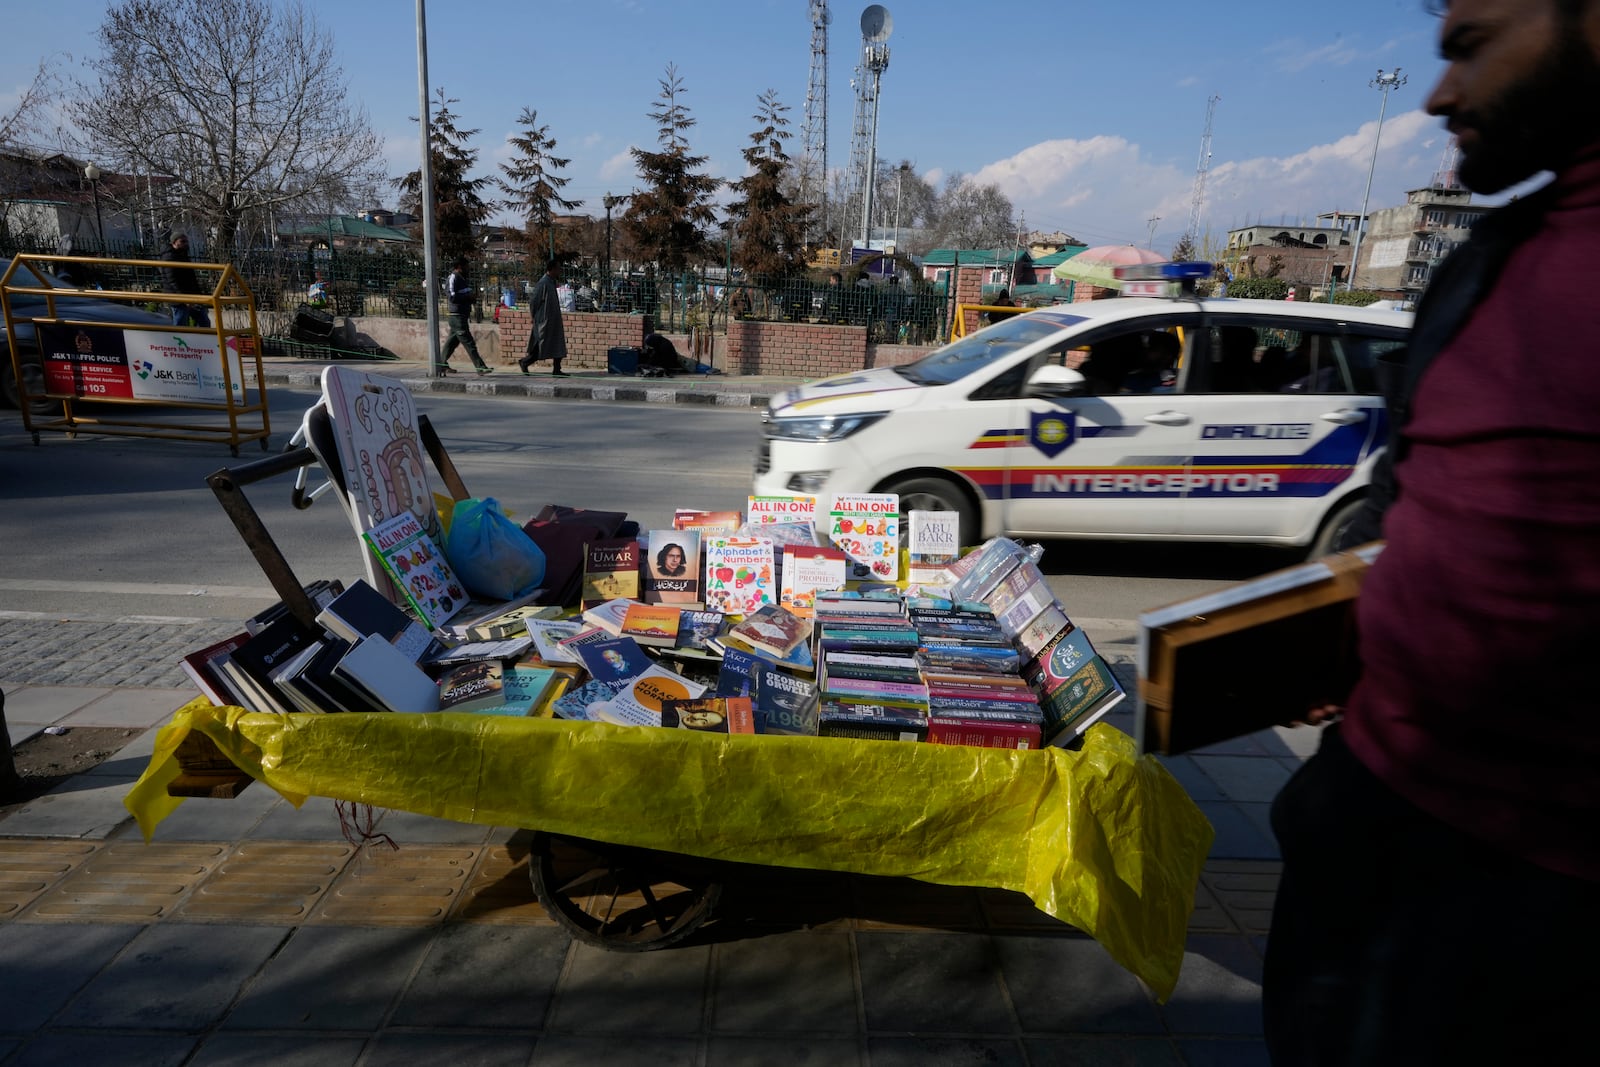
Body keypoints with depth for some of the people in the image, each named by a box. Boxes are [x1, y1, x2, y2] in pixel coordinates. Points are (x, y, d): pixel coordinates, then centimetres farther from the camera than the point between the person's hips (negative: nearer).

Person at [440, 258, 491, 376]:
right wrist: (469, 296, -18)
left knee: (452, 341, 15)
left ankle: (442, 365, 24)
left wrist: (472, 295, 6)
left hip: (462, 315, 10)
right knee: (469, 343, -10)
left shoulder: (462, 279, 17)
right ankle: (481, 367, -11)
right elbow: (452, 297, -21)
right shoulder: (452, 278, -11)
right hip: (457, 316, -10)